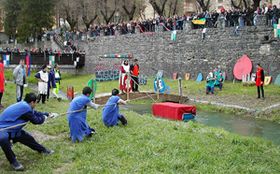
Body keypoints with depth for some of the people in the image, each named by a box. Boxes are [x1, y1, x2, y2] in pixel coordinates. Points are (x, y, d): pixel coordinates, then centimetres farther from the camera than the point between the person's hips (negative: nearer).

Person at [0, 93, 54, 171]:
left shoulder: (24, 105, 0)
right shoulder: (25, 107, -29)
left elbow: (35, 113, 20)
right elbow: (36, 120, -17)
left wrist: (47, 114, 28)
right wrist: (44, 118, 2)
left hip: (12, 129, 10)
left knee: (28, 138, 20)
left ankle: (42, 150, 43)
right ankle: (13, 161, -21)